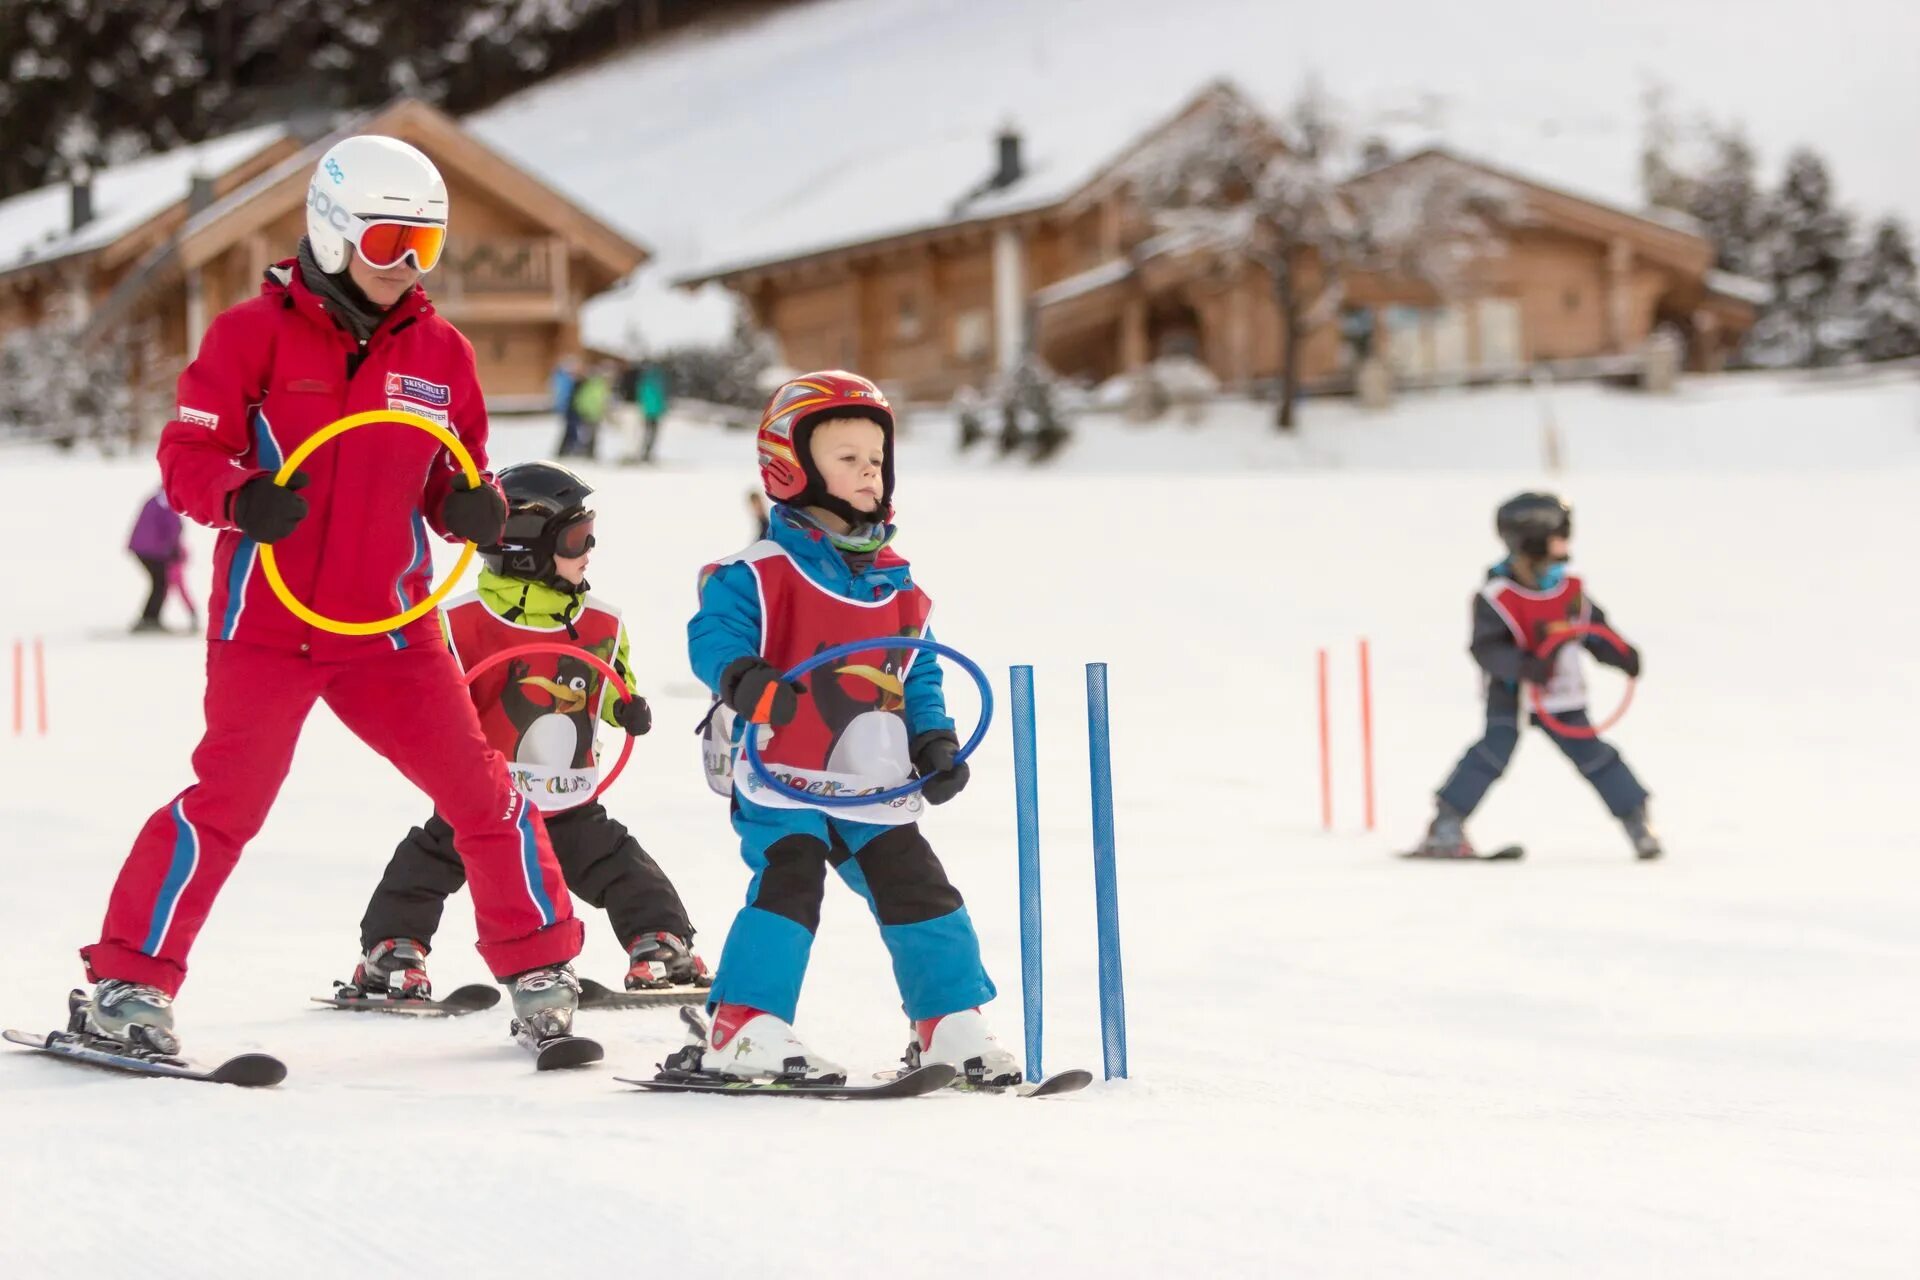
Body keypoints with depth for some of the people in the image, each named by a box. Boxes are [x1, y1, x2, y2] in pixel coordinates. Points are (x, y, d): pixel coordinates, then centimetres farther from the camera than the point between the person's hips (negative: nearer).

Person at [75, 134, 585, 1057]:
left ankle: (540, 969, 20)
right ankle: (128, 980, -2)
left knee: (482, 791, 4)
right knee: (229, 799, -12)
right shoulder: (255, 332, -5)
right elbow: (187, 454, -6)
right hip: (266, 624, -4)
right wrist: (240, 497, -28)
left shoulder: (439, 354, 8)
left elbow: (450, 482, 15)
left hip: (390, 629, 4)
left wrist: (471, 506, -9)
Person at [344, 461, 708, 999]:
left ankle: (661, 942, 9)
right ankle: (392, 949, 3)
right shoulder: (463, 624, -13)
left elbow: (613, 690, 18)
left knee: (621, 866, -2)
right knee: (428, 863, -8)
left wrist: (630, 710, -3)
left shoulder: (601, 626, 1)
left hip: (569, 807, 3)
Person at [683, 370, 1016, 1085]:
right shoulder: (762, 573, -7)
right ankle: (744, 1032, -14)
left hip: (874, 784, 6)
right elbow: (712, 636, -17)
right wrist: (746, 680, -36)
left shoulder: (896, 583, 13)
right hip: (781, 778, -6)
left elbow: (918, 676, 20)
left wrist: (934, 743, 7)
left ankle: (952, 1025, 18)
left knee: (920, 891, 6)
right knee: (787, 886, -18)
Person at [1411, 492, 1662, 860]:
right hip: (1511, 691, -4)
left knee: (1591, 753, 3)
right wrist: (1526, 667, -42)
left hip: (1560, 696, 4)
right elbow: (1487, 649, -26)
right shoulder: (1497, 595, -19)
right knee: (1495, 749, -19)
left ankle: (1637, 820, 13)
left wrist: (1622, 656, -7)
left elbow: (1594, 630, 11)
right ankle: (1447, 826, -14)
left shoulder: (1571, 588, -1)